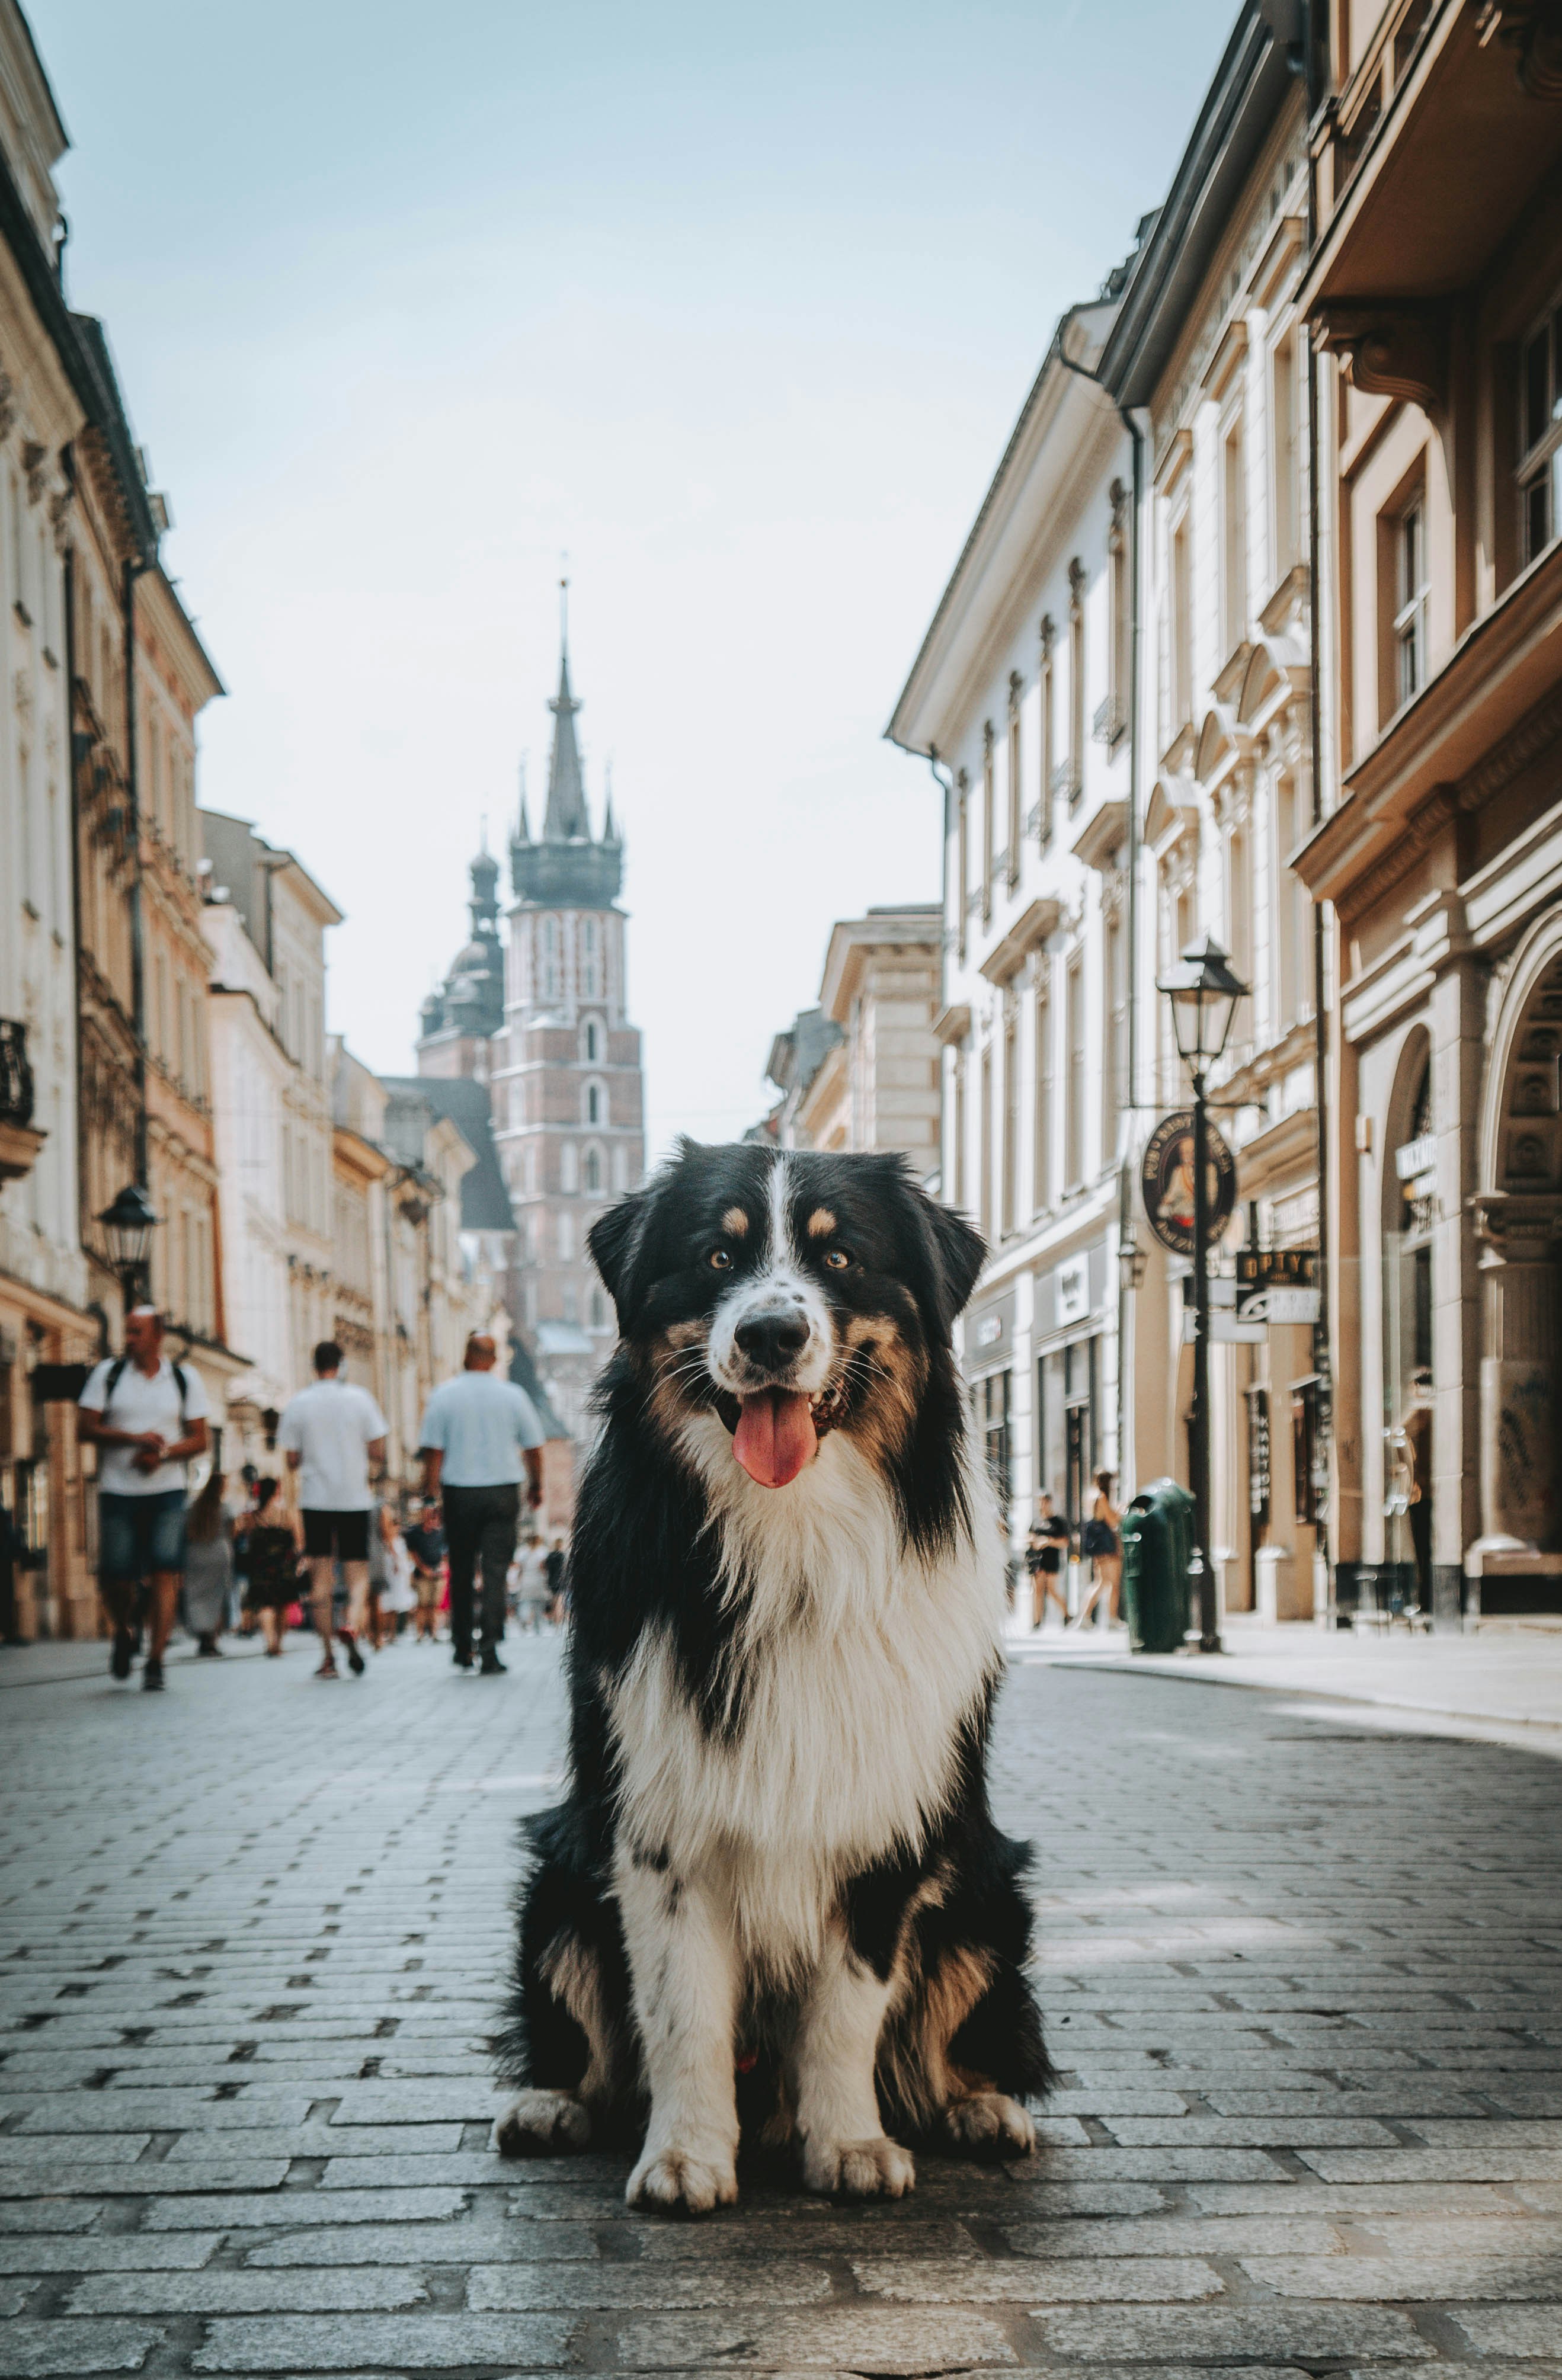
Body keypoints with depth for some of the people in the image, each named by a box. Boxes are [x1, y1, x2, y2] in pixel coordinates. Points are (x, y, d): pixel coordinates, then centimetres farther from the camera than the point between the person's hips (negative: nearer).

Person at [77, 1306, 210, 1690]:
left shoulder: (185, 1379, 6)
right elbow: (85, 1427, -1)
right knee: (115, 1576, -1)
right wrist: (134, 1438, -14)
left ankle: (155, 1662, -9)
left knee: (165, 1573, -12)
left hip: (167, 1490, 0)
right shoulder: (107, 1373, 5)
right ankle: (123, 1633, 31)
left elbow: (199, 1440, 6)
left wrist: (162, 1454, -13)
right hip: (117, 1491, 0)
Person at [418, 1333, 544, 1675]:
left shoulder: (444, 1395, -2)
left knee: (461, 1570, 12)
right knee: (495, 1570, -2)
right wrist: (536, 1486, 20)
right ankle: (490, 1650, -12)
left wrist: (430, 1489, 1)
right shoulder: (513, 1396, 2)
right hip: (503, 1492, 0)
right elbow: (533, 1447, 7)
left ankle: (462, 1648, 19)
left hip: (460, 1493, 0)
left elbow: (432, 1449, -5)